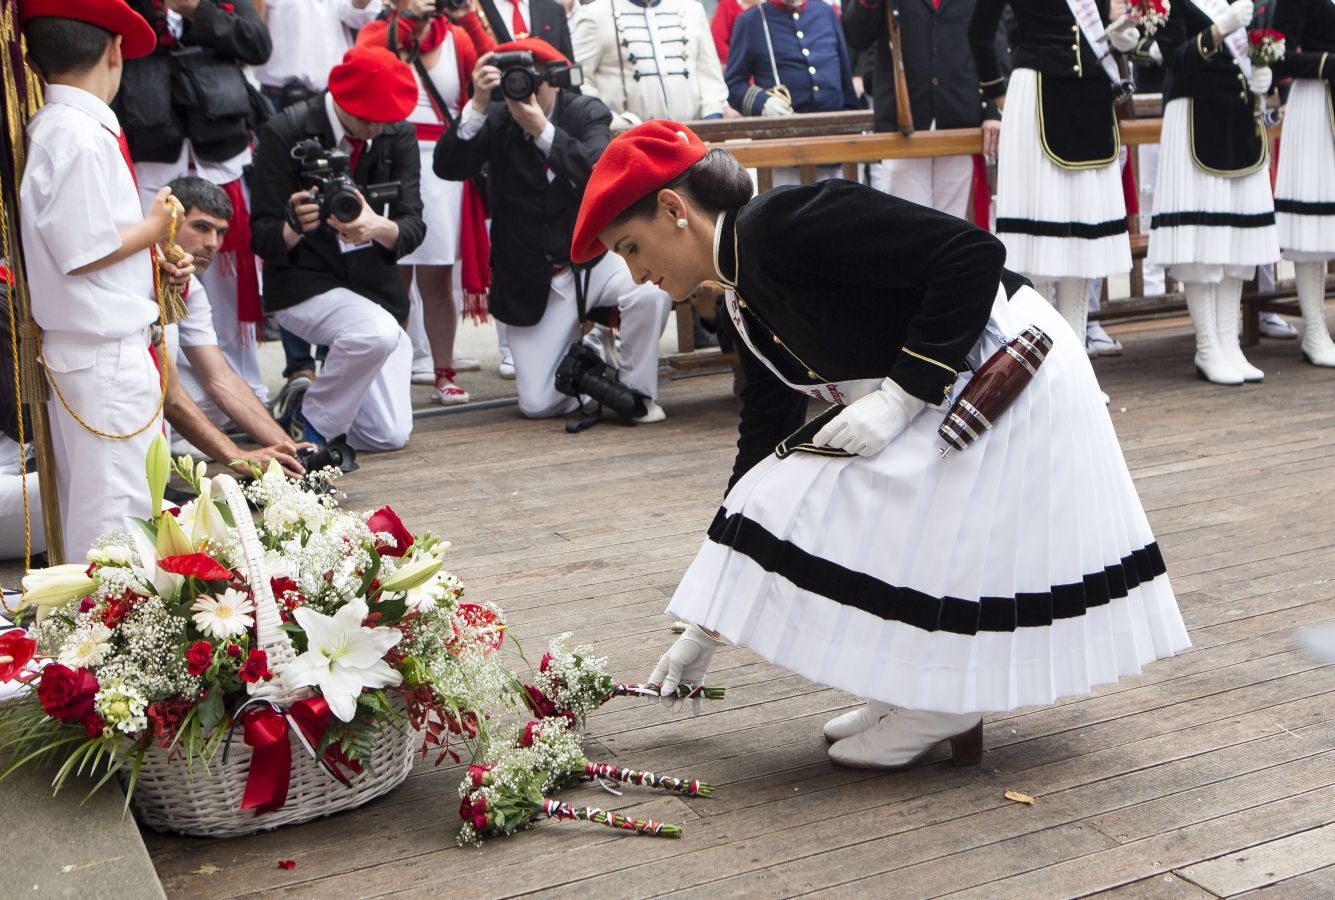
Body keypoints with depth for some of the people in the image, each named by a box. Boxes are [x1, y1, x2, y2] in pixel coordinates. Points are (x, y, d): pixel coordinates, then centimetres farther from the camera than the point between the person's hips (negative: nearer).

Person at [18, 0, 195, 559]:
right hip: (106, 352, -10)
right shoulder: (79, 134, -17)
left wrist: (154, 263, 7)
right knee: (118, 512, -5)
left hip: (103, 349, 10)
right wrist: (154, 227, -6)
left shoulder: (52, 128, 12)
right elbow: (83, 252, -20)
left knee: (86, 508, 17)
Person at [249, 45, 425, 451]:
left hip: (376, 287, 4)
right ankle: (310, 423, -8)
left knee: (390, 436, -4)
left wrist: (380, 228, -34)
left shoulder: (399, 135, -2)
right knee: (377, 333, -36)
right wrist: (295, 227, -36)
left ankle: (305, 393, 27)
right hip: (304, 285, -4)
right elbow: (262, 236, -13)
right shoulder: (285, 133, -12)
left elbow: (414, 225, -10)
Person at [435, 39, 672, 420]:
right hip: (531, 281, 1)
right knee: (537, 404, -5)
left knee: (650, 291, -34)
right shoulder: (497, 120, -4)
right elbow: (448, 167, -17)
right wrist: (477, 106, -27)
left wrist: (543, 130, -31)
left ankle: (637, 392, -7)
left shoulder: (587, 113, -4)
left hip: (592, 260, 0)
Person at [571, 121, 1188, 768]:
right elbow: (764, 446, 11)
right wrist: (705, 632, 14)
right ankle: (912, 695, 19)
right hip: (937, 394, 9)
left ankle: (940, 709, 10)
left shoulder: (784, 223, -21)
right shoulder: (749, 308, 8)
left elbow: (973, 253, -24)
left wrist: (900, 394, -23)